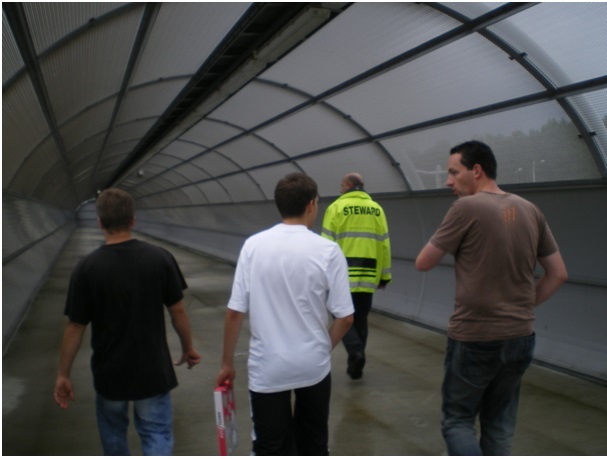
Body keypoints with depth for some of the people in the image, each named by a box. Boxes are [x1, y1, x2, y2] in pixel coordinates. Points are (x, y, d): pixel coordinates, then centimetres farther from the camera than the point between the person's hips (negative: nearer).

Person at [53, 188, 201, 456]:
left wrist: (63, 374, 3)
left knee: (113, 433, 24)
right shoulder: (160, 258, -11)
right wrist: (188, 347, 12)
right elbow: (177, 311, -4)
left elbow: (75, 327, -9)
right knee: (157, 435, 8)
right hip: (153, 369, 0)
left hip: (110, 372, 0)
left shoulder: (87, 268, -13)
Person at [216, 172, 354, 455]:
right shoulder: (327, 250, -10)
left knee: (272, 450, 8)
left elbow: (234, 313, -6)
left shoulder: (253, 246, -7)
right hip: (313, 366, 0)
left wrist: (227, 363, 6)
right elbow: (344, 318, -9)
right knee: (313, 442, 21)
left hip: (267, 368, 0)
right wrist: (323, 349, 10)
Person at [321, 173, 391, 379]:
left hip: (343, 275, -4)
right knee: (361, 319, 14)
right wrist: (385, 275, 13)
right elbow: (384, 245, 6)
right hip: (367, 276, 4)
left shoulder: (336, 207, -4)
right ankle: (356, 365, 18)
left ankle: (355, 351, -12)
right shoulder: (376, 209, 7)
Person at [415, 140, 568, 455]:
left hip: (474, 337, -6)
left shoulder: (467, 207, -14)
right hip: (521, 337, 6)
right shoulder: (530, 211, 4)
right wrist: (522, 307, 13)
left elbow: (423, 263, -7)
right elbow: (558, 274, 9)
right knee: (499, 424, 18)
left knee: (457, 420, 10)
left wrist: (447, 242, 10)